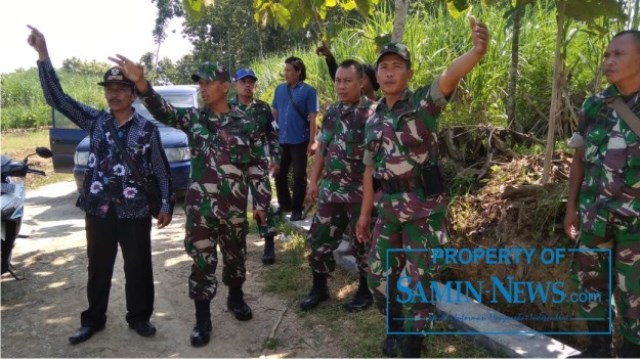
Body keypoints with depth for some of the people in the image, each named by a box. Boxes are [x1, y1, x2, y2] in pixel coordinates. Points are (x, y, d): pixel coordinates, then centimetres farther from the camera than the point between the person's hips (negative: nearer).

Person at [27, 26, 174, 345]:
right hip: (99, 210, 3)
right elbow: (57, 98, 0)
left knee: (138, 268, 9)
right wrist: (43, 55, -8)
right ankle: (93, 319, 33)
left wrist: (166, 205, -5)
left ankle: (139, 317, 27)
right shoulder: (95, 121, 3)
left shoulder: (147, 129, -3)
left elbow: (162, 172, -1)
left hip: (135, 211, -2)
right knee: (98, 268, 16)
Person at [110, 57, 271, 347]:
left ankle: (235, 299, 41)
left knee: (235, 256, 16)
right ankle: (202, 320, 19)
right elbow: (162, 110, -13)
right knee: (202, 262, 5)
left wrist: (261, 201, -2)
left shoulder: (245, 123, -1)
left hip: (235, 206, 0)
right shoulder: (193, 117, 2)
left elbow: (259, 165, 1)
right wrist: (141, 83, -30)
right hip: (200, 206, 0)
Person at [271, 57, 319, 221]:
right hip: (281, 140, 5)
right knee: (279, 174, 13)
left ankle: (297, 209, 17)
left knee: (299, 176, 5)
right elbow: (274, 113, 13)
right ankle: (284, 204, 30)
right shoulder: (279, 89, 6)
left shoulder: (309, 91, -8)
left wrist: (312, 142, -13)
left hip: (300, 141, -5)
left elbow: (312, 118, -9)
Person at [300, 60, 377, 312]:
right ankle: (319, 287, 29)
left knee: (362, 243, 9)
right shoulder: (332, 112, 9)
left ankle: (366, 291, 28)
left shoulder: (373, 112, -11)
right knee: (319, 239, 11)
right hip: (330, 190, 6)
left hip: (361, 193, -6)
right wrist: (314, 181, 13)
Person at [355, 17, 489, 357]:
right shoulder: (373, 119, 10)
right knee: (379, 274, 13)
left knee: (420, 279, 7)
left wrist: (476, 52, -50)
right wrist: (365, 212, 14)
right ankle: (396, 327, 40)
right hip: (388, 207, 6)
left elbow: (449, 77, -30)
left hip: (423, 208, -5)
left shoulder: (422, 103, -7)